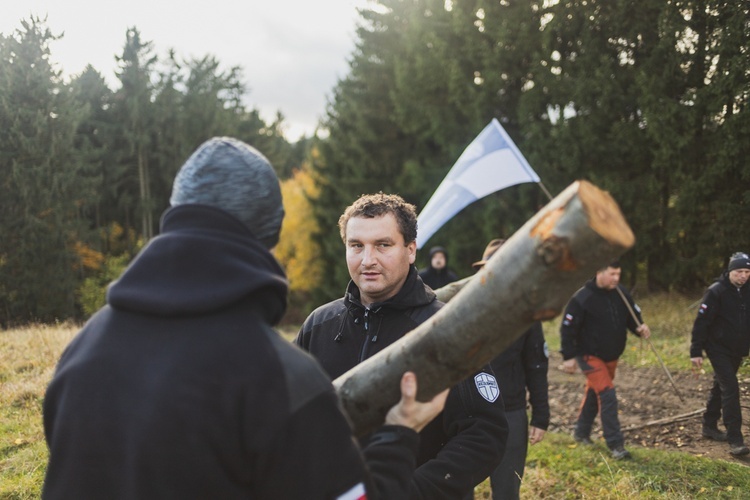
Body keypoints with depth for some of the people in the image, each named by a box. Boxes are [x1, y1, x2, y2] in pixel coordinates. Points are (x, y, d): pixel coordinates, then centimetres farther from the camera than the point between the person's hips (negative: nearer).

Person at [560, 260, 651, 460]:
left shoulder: (621, 293, -2)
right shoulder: (582, 298, -19)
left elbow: (632, 316, 9)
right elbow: (567, 328, -14)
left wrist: (640, 328, -14)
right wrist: (568, 356, -15)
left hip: (612, 356, 7)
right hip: (590, 355, -7)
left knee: (594, 392, 19)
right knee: (607, 395, -15)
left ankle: (581, 432, 37)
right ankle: (615, 445, -9)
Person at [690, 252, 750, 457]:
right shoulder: (716, 292, -16)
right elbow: (701, 322, -15)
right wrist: (696, 351, -16)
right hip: (719, 349, -7)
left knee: (721, 387, 18)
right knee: (730, 389, -13)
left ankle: (709, 426, 33)